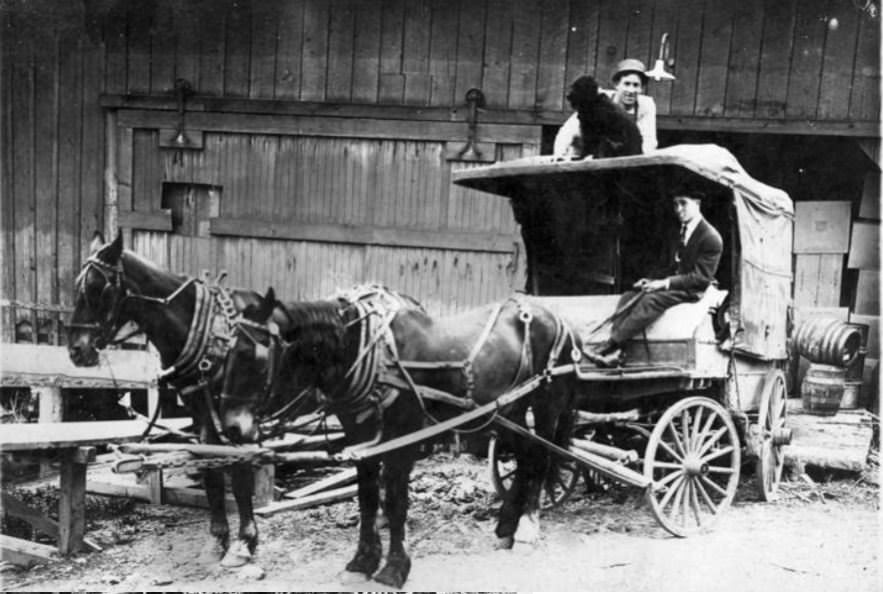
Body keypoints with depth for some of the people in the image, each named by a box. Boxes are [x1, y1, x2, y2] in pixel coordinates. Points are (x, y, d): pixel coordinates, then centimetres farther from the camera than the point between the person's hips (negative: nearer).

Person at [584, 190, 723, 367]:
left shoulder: (711, 237, -11)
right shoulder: (685, 231, 17)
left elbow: (702, 278, -16)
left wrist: (666, 283, -22)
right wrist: (655, 281, 2)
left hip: (692, 291, -9)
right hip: (676, 283, 9)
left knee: (650, 299, -33)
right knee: (628, 297, -11)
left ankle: (608, 348, -36)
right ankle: (615, 353, -27)